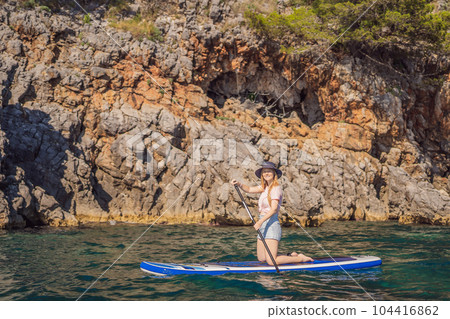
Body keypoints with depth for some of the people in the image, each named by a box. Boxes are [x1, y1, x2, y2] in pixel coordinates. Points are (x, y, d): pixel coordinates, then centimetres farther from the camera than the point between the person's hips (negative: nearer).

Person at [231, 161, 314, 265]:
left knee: (271, 262, -13)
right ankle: (291, 256, 24)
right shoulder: (265, 187, 15)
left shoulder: (276, 188, -11)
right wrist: (239, 184, -12)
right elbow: (249, 189, 6)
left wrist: (260, 221, -31)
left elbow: (274, 209, -22)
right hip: (263, 225, 9)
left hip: (271, 225, -9)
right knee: (261, 259, 11)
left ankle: (300, 258, 4)